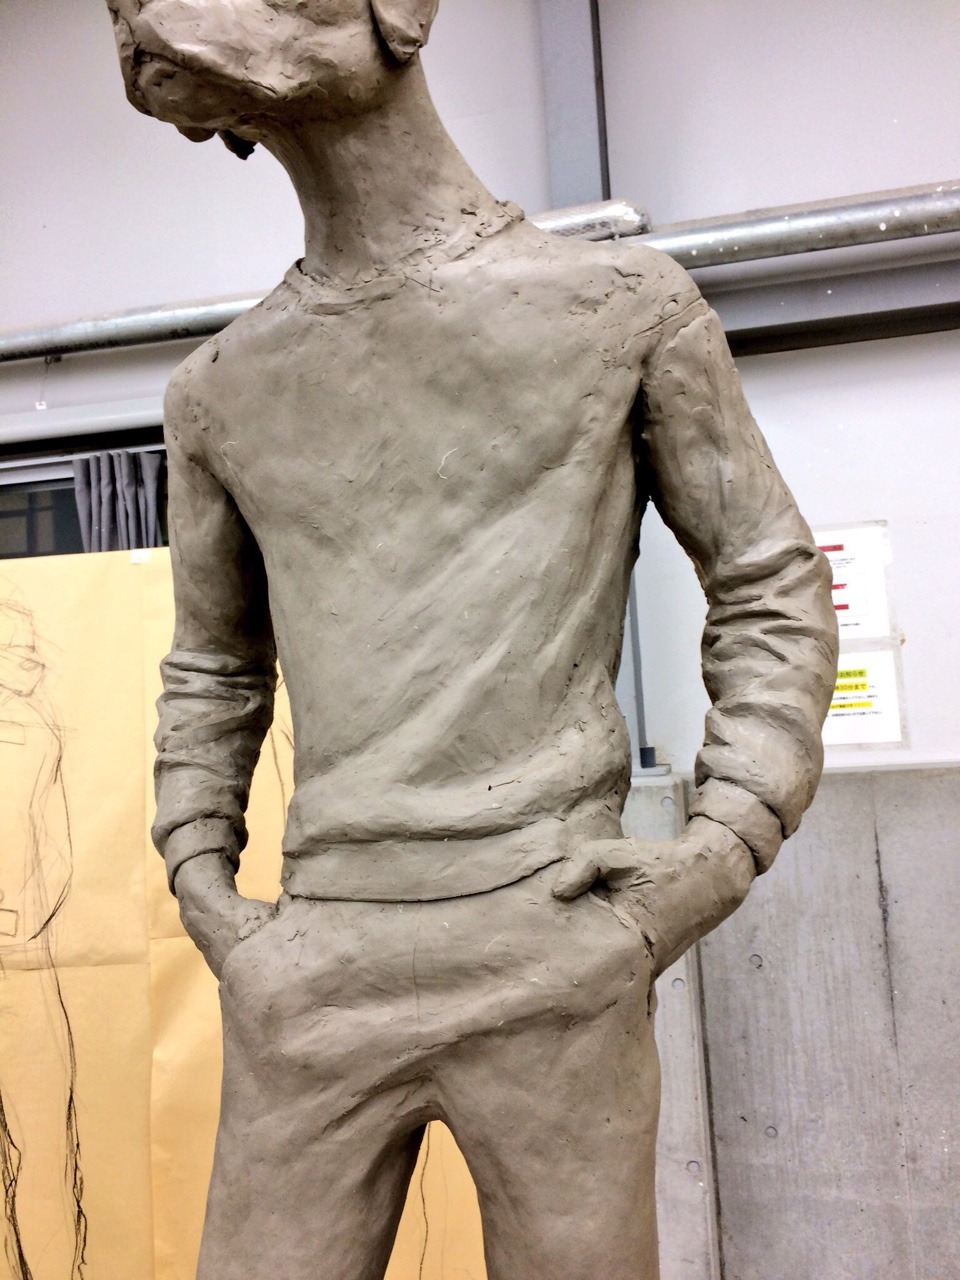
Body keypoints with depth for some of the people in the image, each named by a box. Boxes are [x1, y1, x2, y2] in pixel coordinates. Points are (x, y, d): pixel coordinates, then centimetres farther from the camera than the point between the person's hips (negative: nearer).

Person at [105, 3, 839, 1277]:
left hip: (553, 941, -2)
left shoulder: (627, 306, 2)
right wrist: (200, 875, 10)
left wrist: (727, 843, -4)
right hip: (310, 960, 3)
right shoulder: (219, 390, 10)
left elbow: (774, 592, 7)